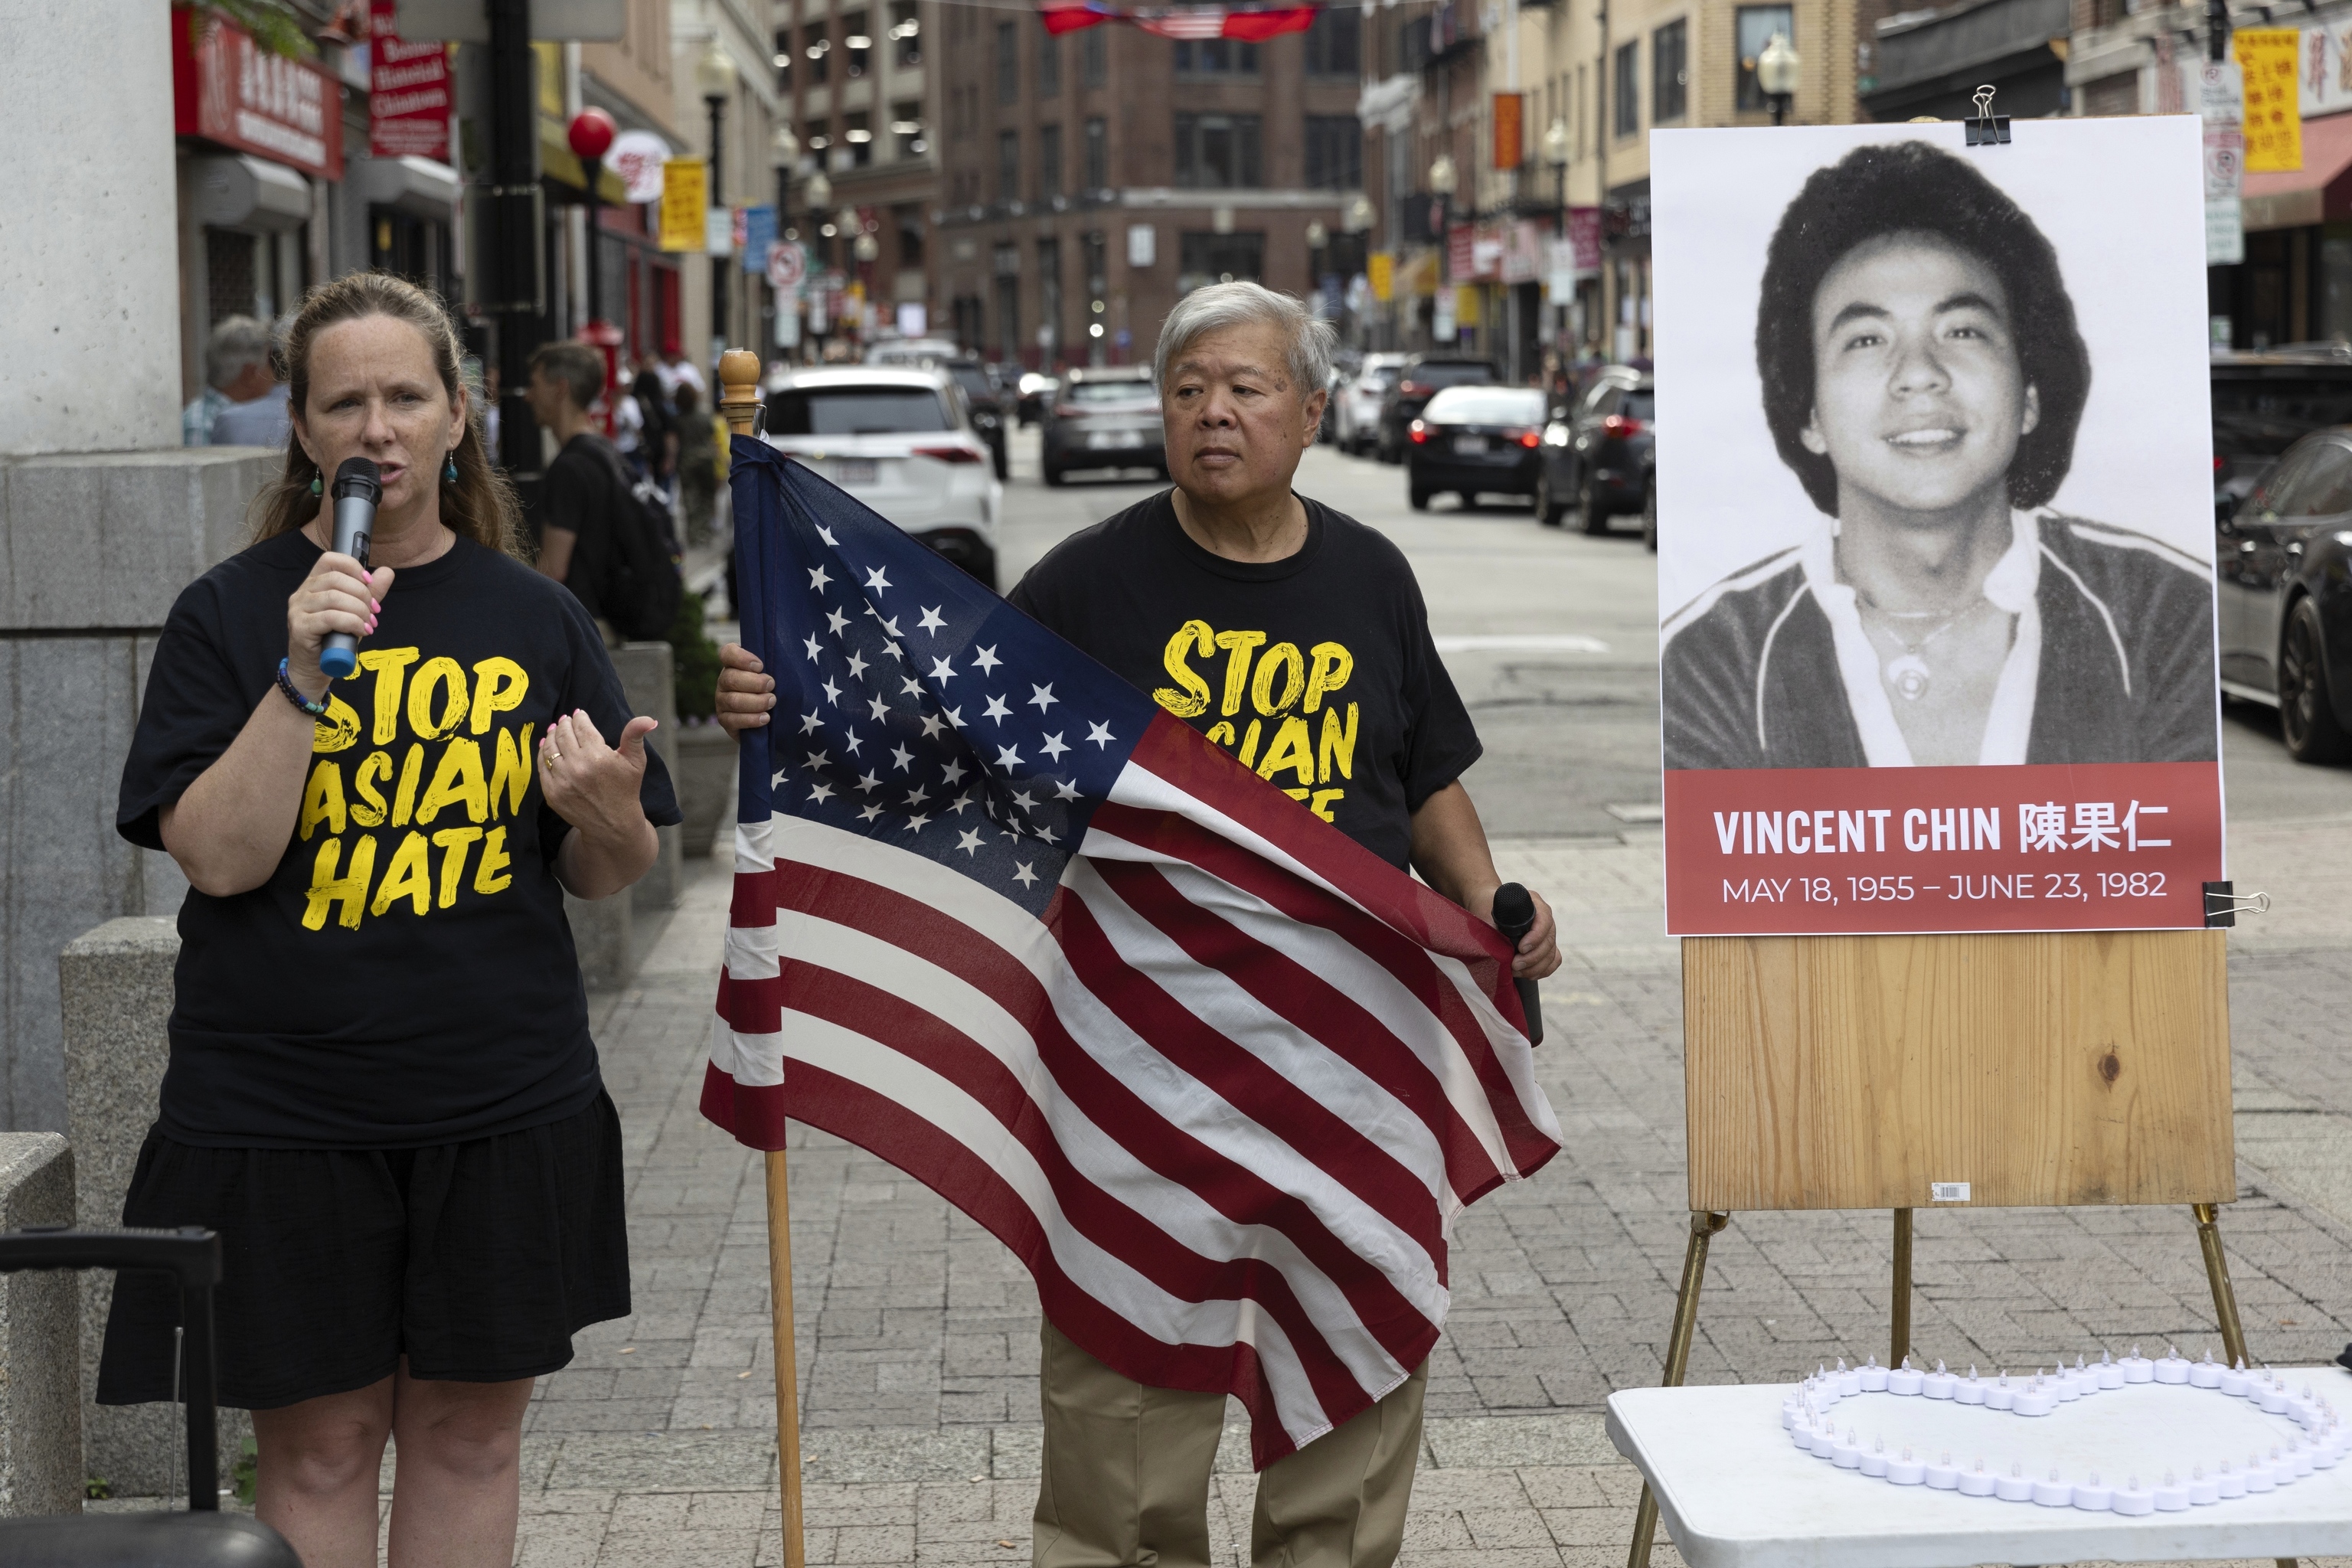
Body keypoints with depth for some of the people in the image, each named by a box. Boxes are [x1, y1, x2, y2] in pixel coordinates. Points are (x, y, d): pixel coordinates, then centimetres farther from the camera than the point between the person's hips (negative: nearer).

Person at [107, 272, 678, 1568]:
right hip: (283, 1109, -2)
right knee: (317, 1443, 4)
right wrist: (304, 675, -21)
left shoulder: (534, 619, 6)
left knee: (471, 1430, 11)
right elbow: (219, 856, -12)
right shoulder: (231, 613, -1)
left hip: (505, 1106, 3)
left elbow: (606, 877, 10)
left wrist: (605, 810, -13)